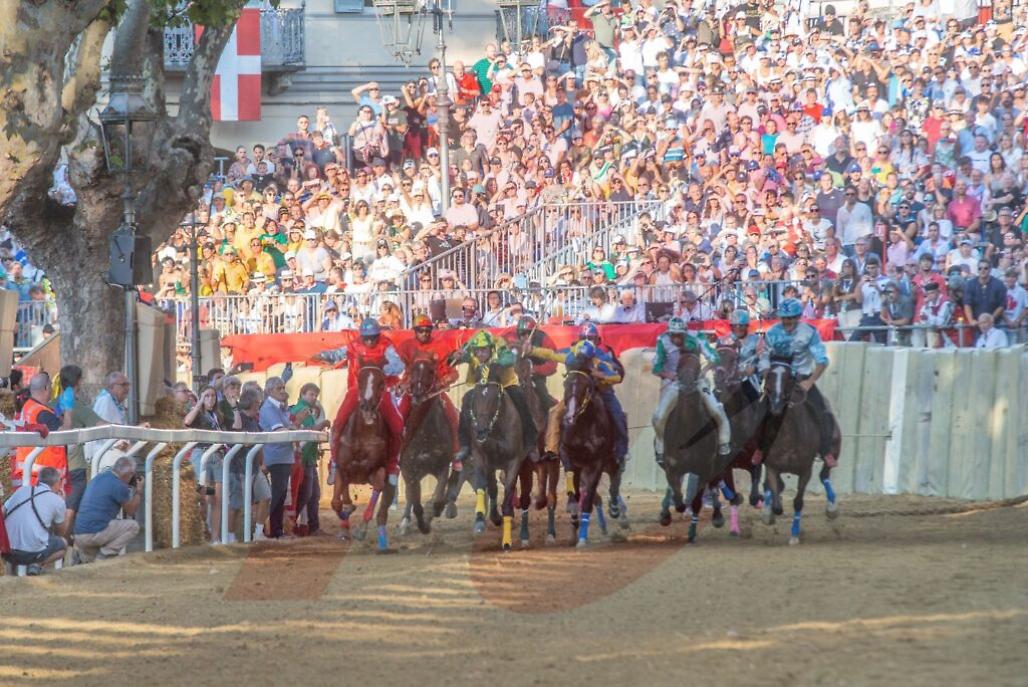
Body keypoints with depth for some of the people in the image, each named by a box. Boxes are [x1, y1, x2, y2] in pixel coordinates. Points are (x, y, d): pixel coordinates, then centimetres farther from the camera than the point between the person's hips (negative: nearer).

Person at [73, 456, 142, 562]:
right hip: (95, 534, -8)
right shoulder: (119, 486, -9)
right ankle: (104, 555, -6)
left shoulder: (97, 478, 15)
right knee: (133, 526, 0)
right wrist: (138, 492, 20)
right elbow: (131, 511, 5)